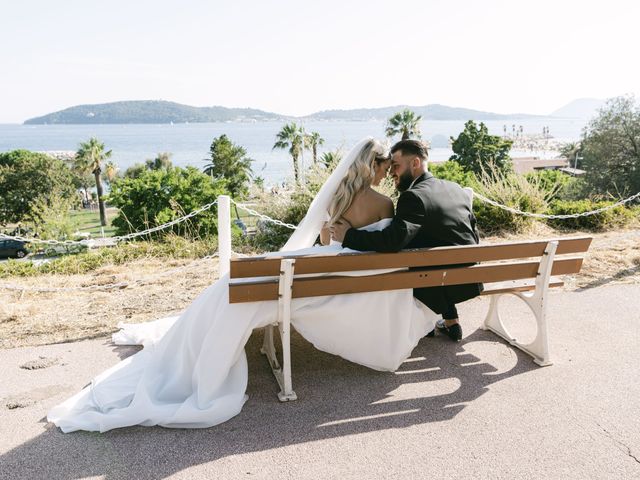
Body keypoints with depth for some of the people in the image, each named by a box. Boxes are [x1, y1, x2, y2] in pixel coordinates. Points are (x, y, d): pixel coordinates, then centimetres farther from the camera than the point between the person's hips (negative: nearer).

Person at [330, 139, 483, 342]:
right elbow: (474, 235, 15)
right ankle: (450, 321, 36)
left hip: (448, 285, -7)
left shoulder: (413, 197, -19)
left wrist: (348, 236, -23)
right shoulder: (457, 189, 6)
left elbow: (393, 240, -33)